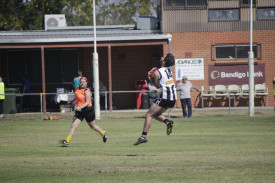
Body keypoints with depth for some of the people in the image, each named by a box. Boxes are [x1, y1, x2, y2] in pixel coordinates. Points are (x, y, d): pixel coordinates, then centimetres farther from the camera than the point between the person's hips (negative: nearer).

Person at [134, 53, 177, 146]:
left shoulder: (157, 72, -10)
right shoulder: (170, 69, 12)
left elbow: (157, 86, 0)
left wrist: (150, 78, 7)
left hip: (164, 97, -8)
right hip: (173, 98, 8)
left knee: (148, 114, -2)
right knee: (156, 114, 21)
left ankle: (144, 136, -10)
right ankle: (167, 122, -4)